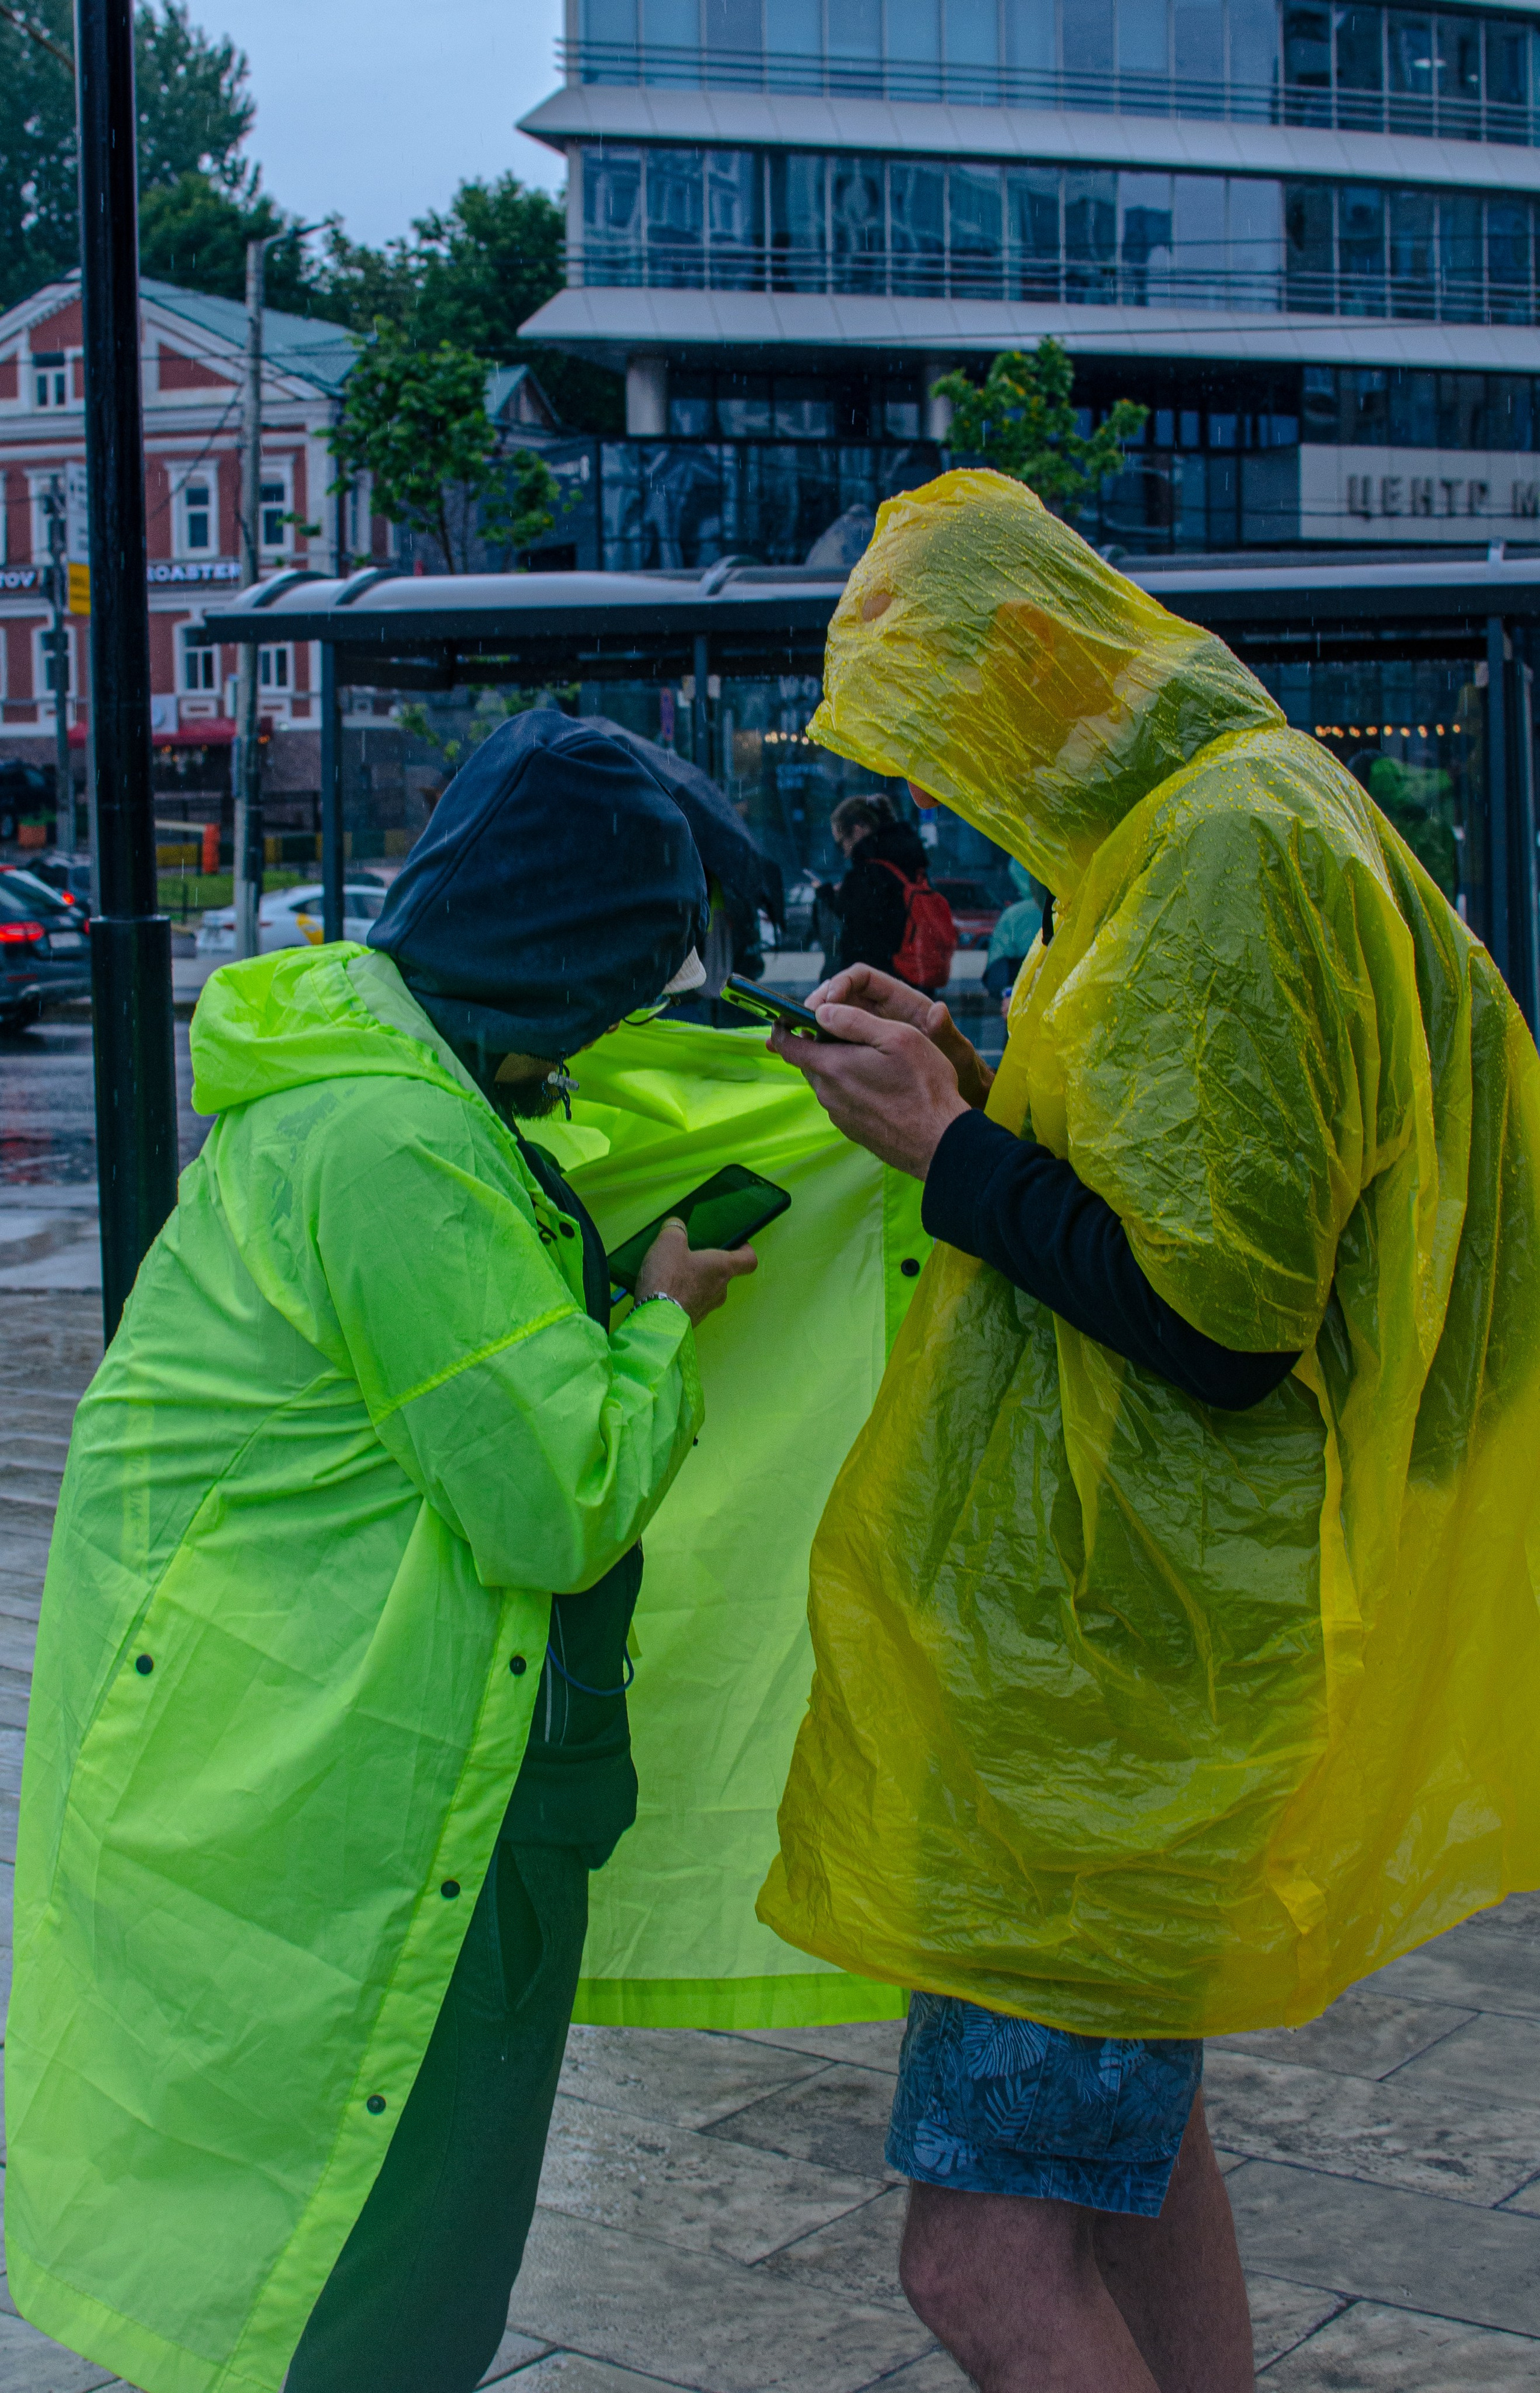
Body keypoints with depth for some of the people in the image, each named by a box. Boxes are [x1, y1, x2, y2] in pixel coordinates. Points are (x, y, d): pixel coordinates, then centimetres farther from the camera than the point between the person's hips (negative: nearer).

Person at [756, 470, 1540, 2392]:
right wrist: (969, 1086, 8)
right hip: (1136, 1618, 11)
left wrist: (950, 1152, -15)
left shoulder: (1233, 850, -20)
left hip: (1127, 1656, -11)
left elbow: (1217, 1315, -23)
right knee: (1127, 2126, 23)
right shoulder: (1204, 826, 13)